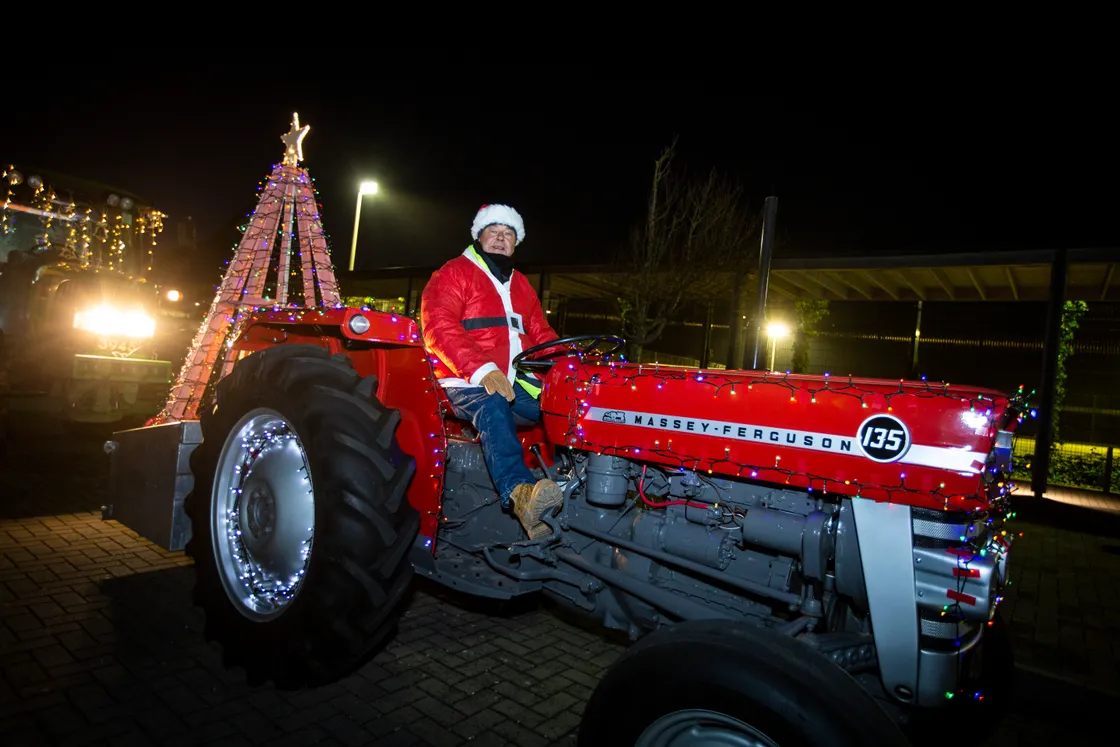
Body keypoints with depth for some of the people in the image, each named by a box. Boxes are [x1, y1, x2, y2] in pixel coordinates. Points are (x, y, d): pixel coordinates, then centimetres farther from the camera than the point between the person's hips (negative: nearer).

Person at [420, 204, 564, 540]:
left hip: (516, 383, 7)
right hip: (467, 384, -7)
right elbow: (439, 329, -12)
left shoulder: (520, 284, 25)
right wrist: (482, 369, -28)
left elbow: (541, 334, 23)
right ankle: (519, 492, -57)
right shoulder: (453, 274, 4)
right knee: (493, 407, -38)